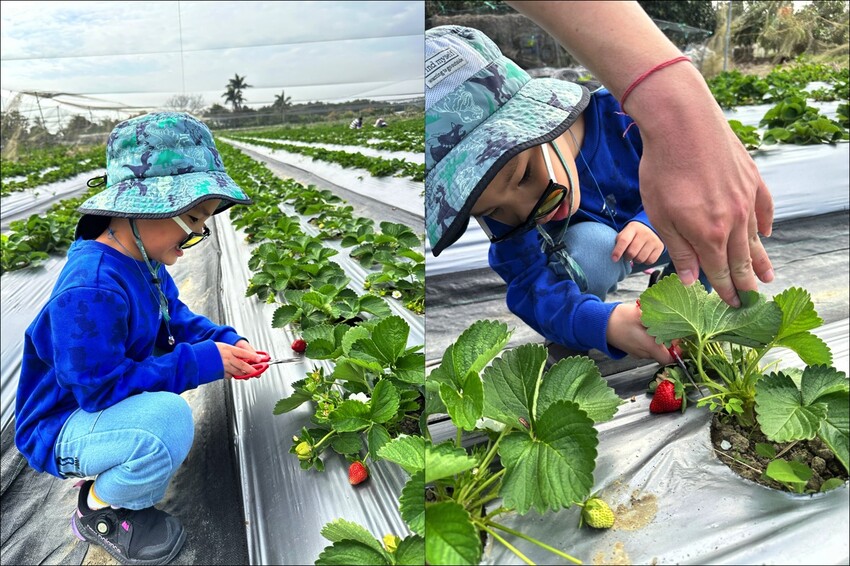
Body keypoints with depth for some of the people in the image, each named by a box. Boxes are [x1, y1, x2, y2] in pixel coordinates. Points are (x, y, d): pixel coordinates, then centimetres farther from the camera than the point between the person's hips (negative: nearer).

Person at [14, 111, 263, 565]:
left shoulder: (144, 262, -3)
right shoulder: (90, 290, -33)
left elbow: (177, 320, 10)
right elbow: (103, 388, -31)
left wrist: (226, 342, -10)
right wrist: (203, 360, -27)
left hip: (104, 399, 10)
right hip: (59, 431, -10)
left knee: (194, 344, 12)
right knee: (169, 418, -36)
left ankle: (106, 475, 14)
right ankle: (100, 511, -1)